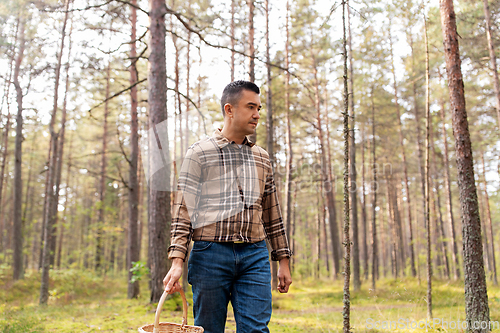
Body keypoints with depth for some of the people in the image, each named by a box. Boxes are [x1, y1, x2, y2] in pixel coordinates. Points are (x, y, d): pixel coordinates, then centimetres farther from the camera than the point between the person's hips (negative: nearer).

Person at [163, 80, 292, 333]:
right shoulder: (199, 153, 1)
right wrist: (177, 262, -12)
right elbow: (183, 210, -3)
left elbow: (272, 214, 18)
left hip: (255, 255, 3)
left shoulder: (262, 158, 15)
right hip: (210, 254, -3)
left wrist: (283, 260, 15)